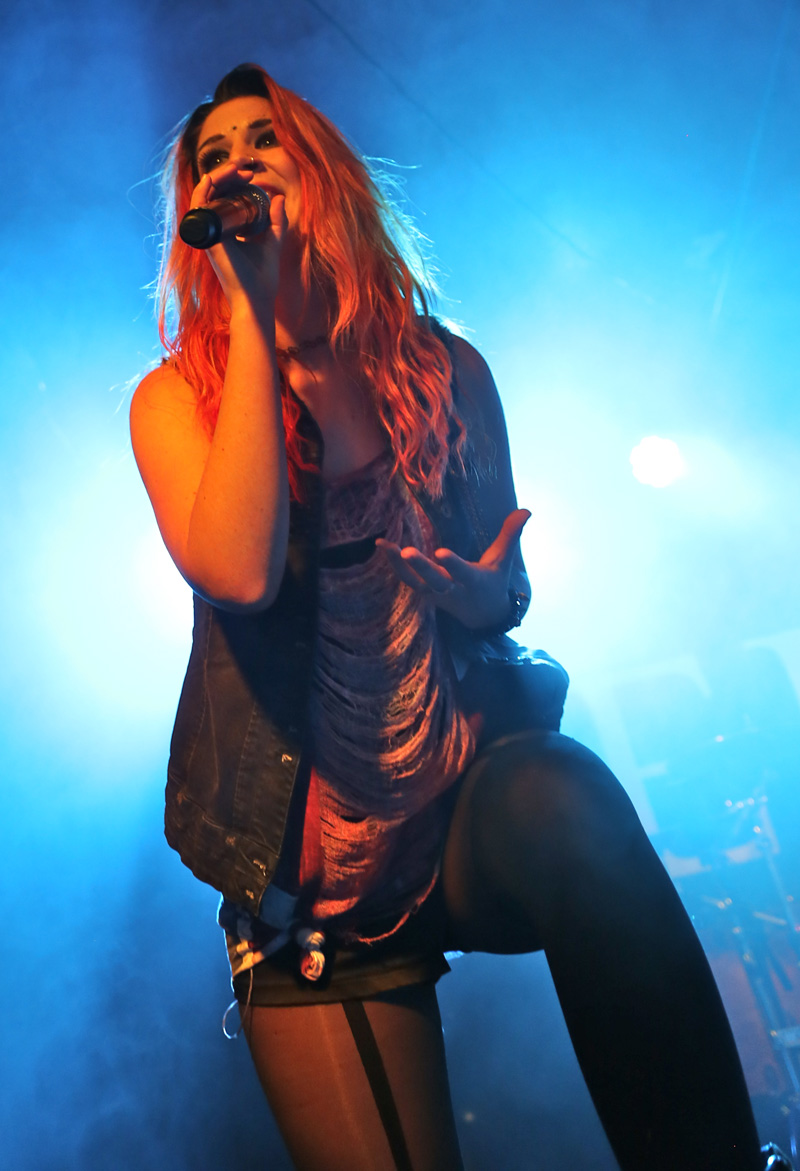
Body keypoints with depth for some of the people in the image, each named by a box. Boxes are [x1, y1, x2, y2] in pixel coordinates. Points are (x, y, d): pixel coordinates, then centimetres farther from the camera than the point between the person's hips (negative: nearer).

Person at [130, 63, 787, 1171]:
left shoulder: (444, 367, 5)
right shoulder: (176, 396, 0)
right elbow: (240, 572, -21)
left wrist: (479, 588, -13)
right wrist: (254, 317, -15)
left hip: (473, 791, 1)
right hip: (310, 846, 0)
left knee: (568, 800, -33)